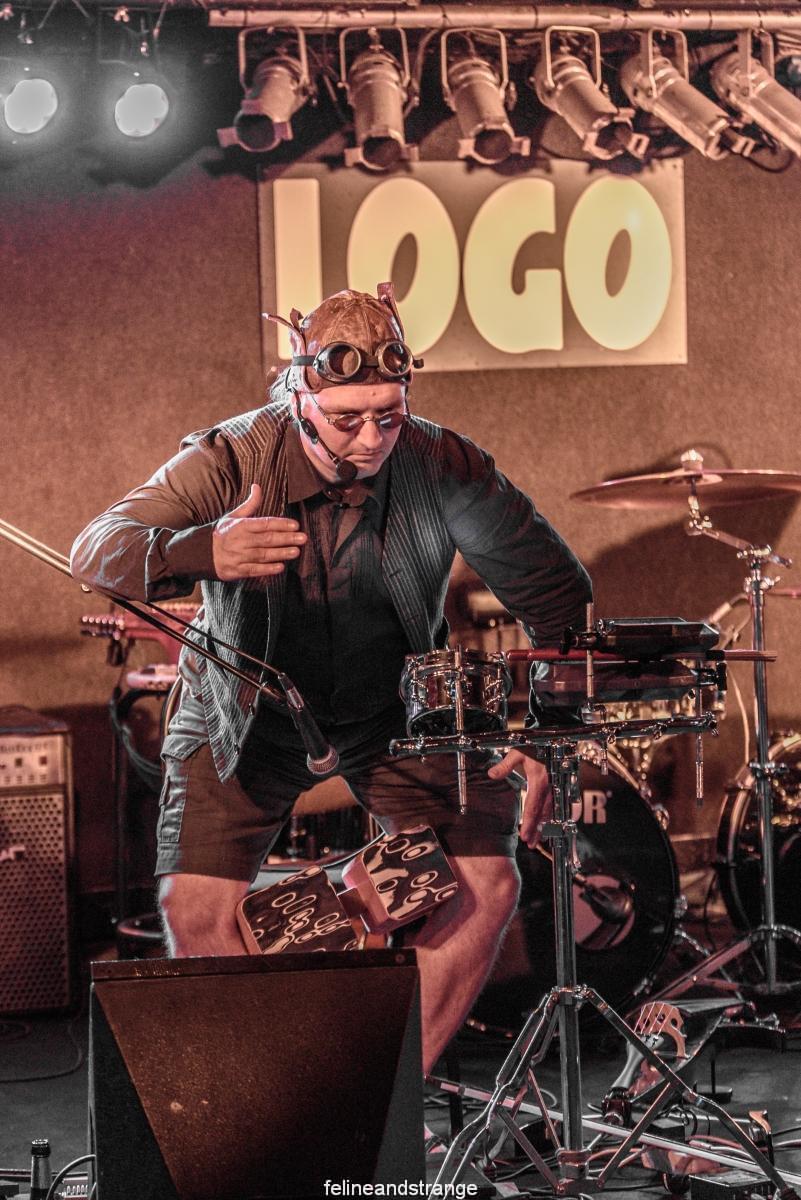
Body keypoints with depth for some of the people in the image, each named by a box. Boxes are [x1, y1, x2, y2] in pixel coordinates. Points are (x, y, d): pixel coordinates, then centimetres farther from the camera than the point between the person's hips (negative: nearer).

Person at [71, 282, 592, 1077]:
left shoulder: (441, 465, -23)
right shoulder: (231, 461, -26)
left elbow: (555, 592, -11)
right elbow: (96, 553, -36)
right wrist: (201, 553, -57)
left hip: (396, 707, 1)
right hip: (247, 712, -1)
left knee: (487, 886, -11)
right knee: (194, 908, -14)